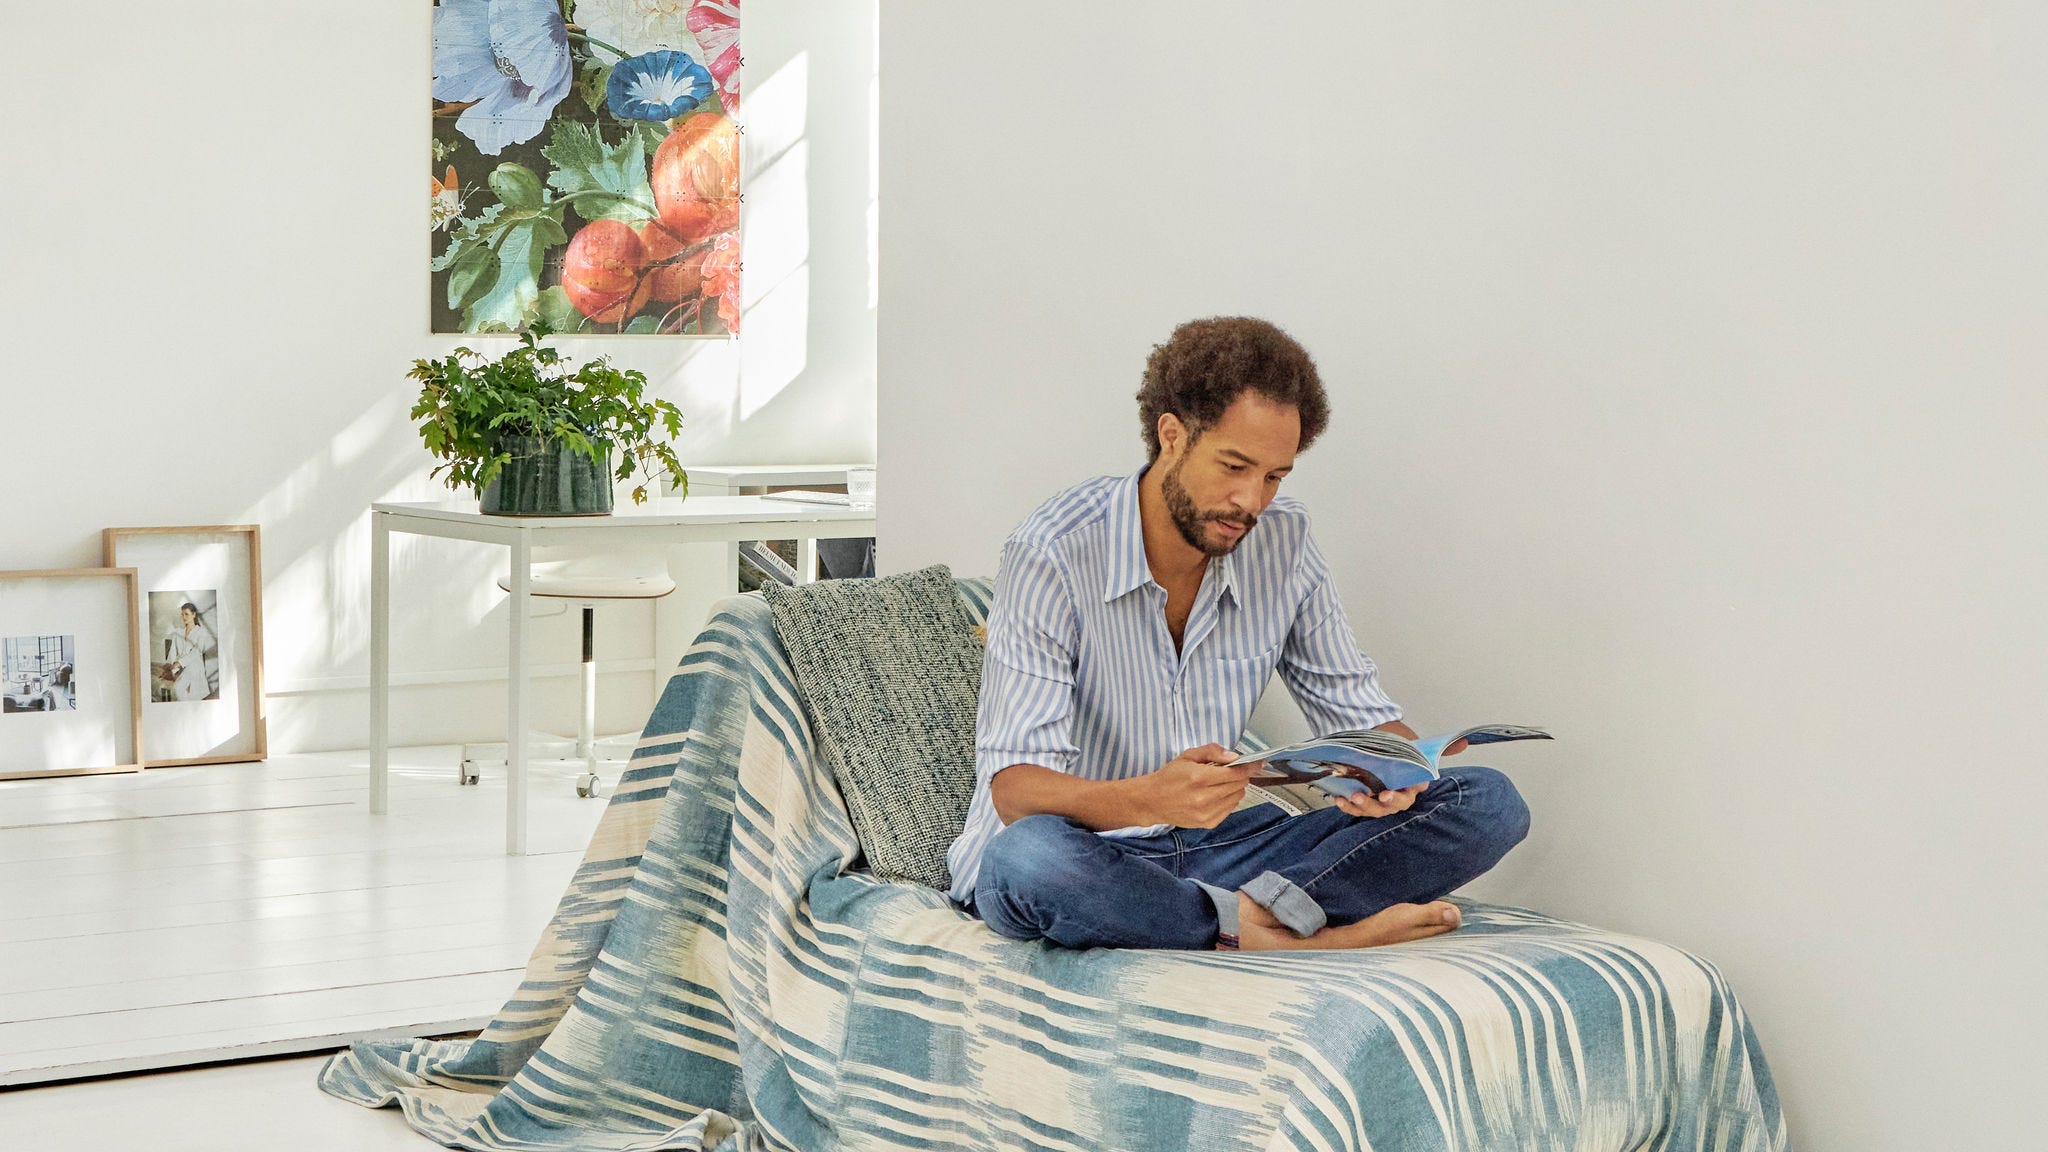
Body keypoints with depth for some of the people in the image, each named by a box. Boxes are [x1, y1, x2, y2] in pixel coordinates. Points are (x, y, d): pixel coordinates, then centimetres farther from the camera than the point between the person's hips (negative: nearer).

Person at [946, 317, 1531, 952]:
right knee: (1026, 860, -43)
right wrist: (1147, 799, -44)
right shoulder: (1052, 553, -17)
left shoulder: (1283, 540, 0)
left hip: (1212, 849, 5)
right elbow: (1014, 786, -23)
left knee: (1488, 802, -8)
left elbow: (1359, 710, 6)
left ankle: (1264, 907, -28)